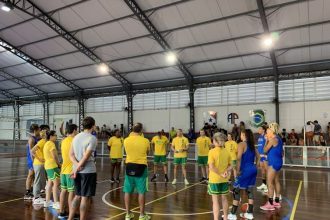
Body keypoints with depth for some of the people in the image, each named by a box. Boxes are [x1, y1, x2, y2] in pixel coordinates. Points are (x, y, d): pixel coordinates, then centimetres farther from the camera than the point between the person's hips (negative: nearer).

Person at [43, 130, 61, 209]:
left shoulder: (47, 144, 16)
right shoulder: (51, 144, -14)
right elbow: (54, 156, -17)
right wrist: (59, 164, -5)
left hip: (48, 165, 10)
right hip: (52, 166, -10)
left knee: (50, 183, 14)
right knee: (56, 183, -9)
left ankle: (47, 201, 20)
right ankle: (56, 203, -8)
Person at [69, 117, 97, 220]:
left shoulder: (76, 137, 10)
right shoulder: (92, 138, -12)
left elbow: (71, 154, 6)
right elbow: (86, 156, -16)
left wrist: (77, 165, -7)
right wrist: (77, 169, -8)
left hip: (78, 171, 7)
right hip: (88, 171, -7)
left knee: (78, 196, 18)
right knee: (85, 197, 2)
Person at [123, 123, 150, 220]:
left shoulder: (126, 140, -3)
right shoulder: (145, 141, -8)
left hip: (130, 166, 2)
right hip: (141, 167, -2)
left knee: (128, 191, 11)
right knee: (141, 192, 6)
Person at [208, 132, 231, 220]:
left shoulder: (212, 151, -14)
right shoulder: (226, 151, 1)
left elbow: (211, 167, -21)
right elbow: (230, 165, 4)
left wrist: (221, 174, -15)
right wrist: (226, 171, -12)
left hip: (214, 179, -5)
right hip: (224, 179, 5)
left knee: (215, 200, 3)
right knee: (224, 198, 20)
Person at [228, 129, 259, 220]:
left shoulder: (242, 144, -12)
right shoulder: (252, 145, 12)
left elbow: (239, 158, -20)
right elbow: (257, 156, 18)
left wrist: (238, 170, -14)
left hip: (245, 170, -8)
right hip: (253, 170, 8)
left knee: (236, 191, 0)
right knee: (249, 191, 15)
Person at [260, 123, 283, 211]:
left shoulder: (273, 139, -17)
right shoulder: (278, 138, 11)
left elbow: (265, 150, -14)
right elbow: (281, 152, 18)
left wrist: (267, 141, -5)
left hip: (274, 163, -10)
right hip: (277, 162, 10)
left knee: (270, 183, -4)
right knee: (276, 181, 16)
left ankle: (270, 204, 0)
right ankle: (277, 202, 25)